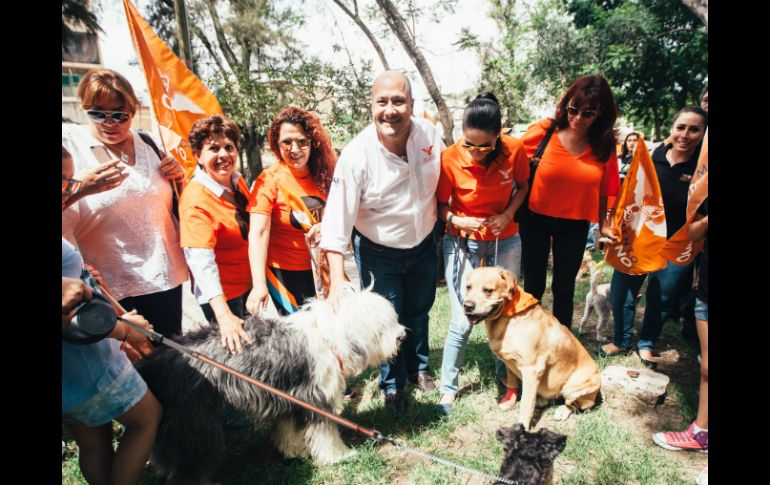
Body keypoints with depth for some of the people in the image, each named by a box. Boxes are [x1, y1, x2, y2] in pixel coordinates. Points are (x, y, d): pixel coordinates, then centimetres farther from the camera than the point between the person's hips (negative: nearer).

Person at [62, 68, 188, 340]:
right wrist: (77, 188, -30)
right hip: (111, 290, -4)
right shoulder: (69, 143, -7)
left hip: (166, 278, 4)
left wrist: (179, 177, 0)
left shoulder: (148, 143, 6)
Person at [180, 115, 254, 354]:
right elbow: (200, 260, -33)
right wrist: (223, 315, -44)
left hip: (248, 283, 7)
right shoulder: (196, 199, -25)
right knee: (237, 349, 7)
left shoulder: (237, 180, -3)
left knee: (254, 338, 22)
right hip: (220, 294, -7)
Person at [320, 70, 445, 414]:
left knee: (419, 312, 23)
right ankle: (392, 385, 37)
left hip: (424, 244, 4)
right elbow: (338, 219, -27)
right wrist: (337, 279, -31)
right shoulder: (356, 155, -28)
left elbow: (445, 176, 4)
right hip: (378, 253, -4)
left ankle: (419, 368, 50)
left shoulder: (429, 133, -16)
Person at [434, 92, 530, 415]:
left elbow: (522, 185, 3)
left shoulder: (515, 150, -15)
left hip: (505, 241, 3)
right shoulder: (450, 159, -21)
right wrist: (456, 220, -29)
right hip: (463, 243, -2)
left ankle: (504, 373, 36)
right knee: (462, 322, -3)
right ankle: (448, 388, 17)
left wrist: (508, 214, -13)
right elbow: (441, 205, -9)